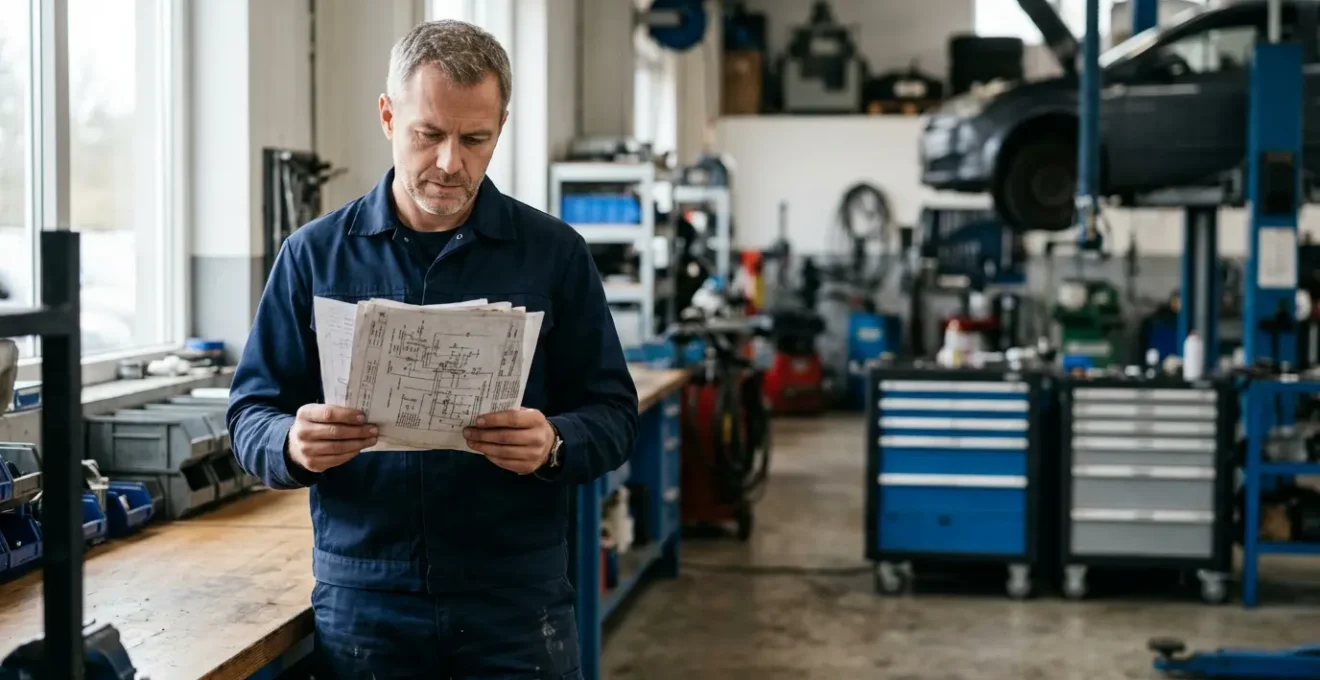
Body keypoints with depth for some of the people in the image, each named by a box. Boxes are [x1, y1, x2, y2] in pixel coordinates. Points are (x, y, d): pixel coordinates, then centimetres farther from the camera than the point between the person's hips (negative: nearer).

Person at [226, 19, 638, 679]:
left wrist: (554, 445, -20)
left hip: (517, 602, -1)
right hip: (361, 601, 1)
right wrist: (292, 444, -19)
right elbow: (251, 414, 4)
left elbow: (611, 414, 2)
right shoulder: (316, 253, 3)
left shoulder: (554, 253, 1)